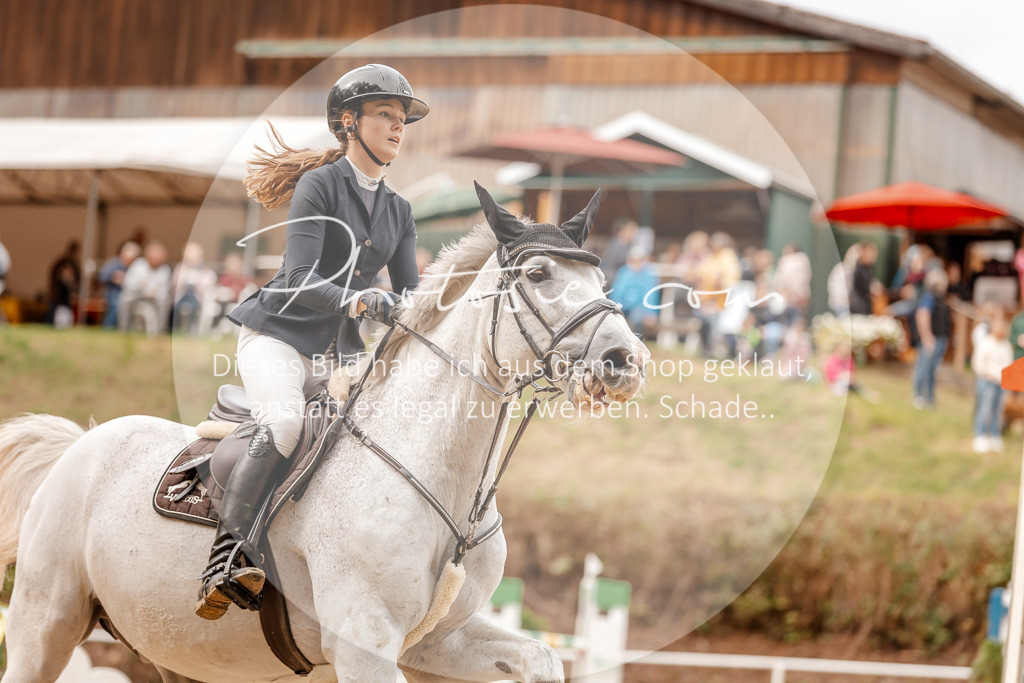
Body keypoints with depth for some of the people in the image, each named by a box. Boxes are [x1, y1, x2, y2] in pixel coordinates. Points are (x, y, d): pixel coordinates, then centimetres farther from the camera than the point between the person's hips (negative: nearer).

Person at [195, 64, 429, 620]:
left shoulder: (398, 211, 15)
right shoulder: (320, 186, -7)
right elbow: (301, 280, -19)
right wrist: (355, 301, -36)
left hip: (339, 352, 7)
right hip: (278, 336, -7)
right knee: (283, 423, -33)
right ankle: (227, 554, -35)